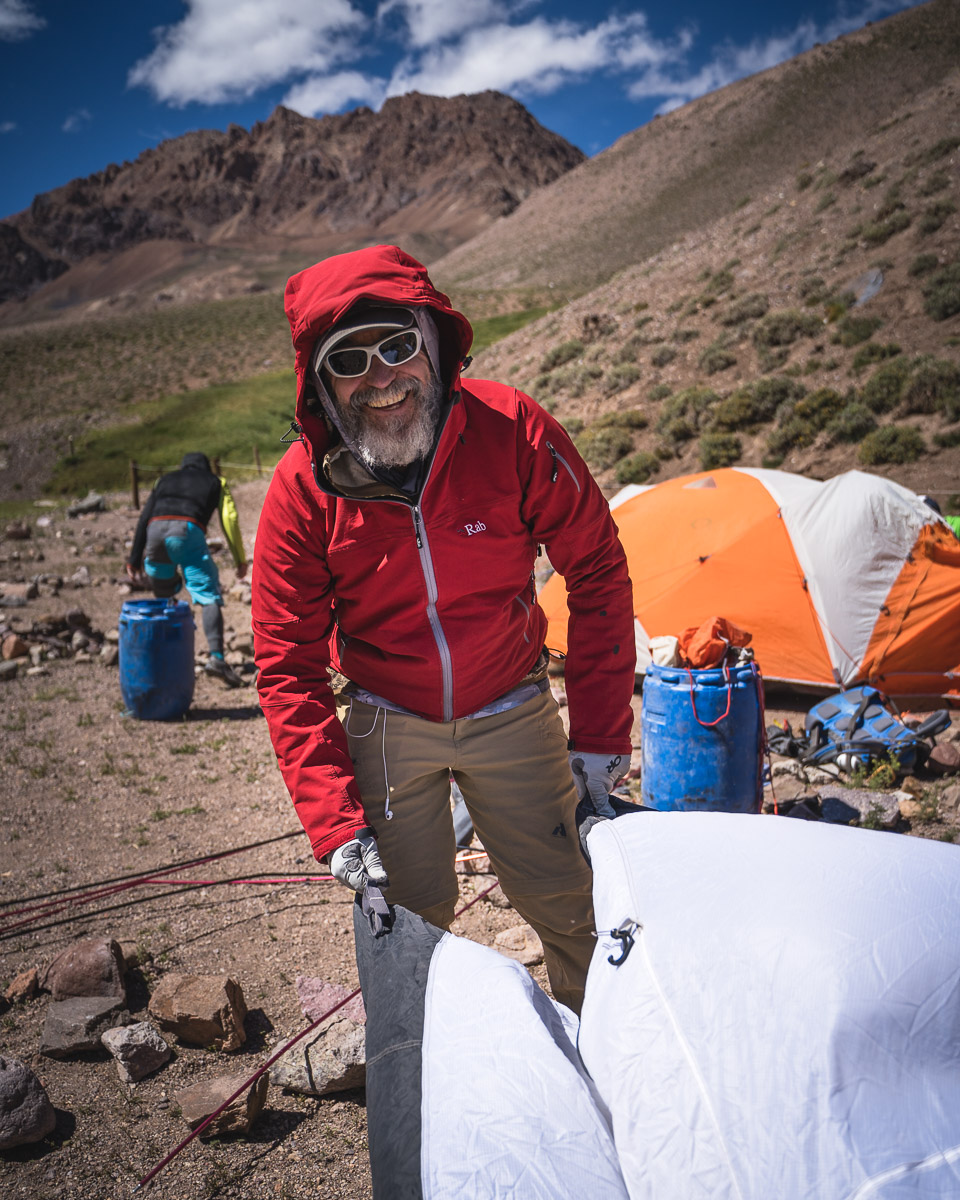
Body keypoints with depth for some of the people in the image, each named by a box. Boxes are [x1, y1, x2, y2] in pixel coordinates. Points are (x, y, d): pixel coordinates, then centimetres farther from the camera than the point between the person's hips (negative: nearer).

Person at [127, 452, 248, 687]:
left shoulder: (165, 479, 34)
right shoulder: (216, 482, 30)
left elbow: (144, 518, 22)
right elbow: (230, 519, 14)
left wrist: (134, 558, 18)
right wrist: (240, 559, 15)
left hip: (156, 533, 3)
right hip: (188, 531, -3)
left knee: (163, 596, 23)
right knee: (208, 596, -7)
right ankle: (216, 657, -24)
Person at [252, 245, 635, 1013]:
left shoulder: (512, 430, -20)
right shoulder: (303, 488, -17)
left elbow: (598, 575, -9)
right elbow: (289, 669, -12)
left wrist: (600, 736, -10)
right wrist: (336, 825, -18)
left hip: (512, 715, 0)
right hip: (389, 726, 0)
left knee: (565, 897, 7)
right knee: (411, 913, 7)